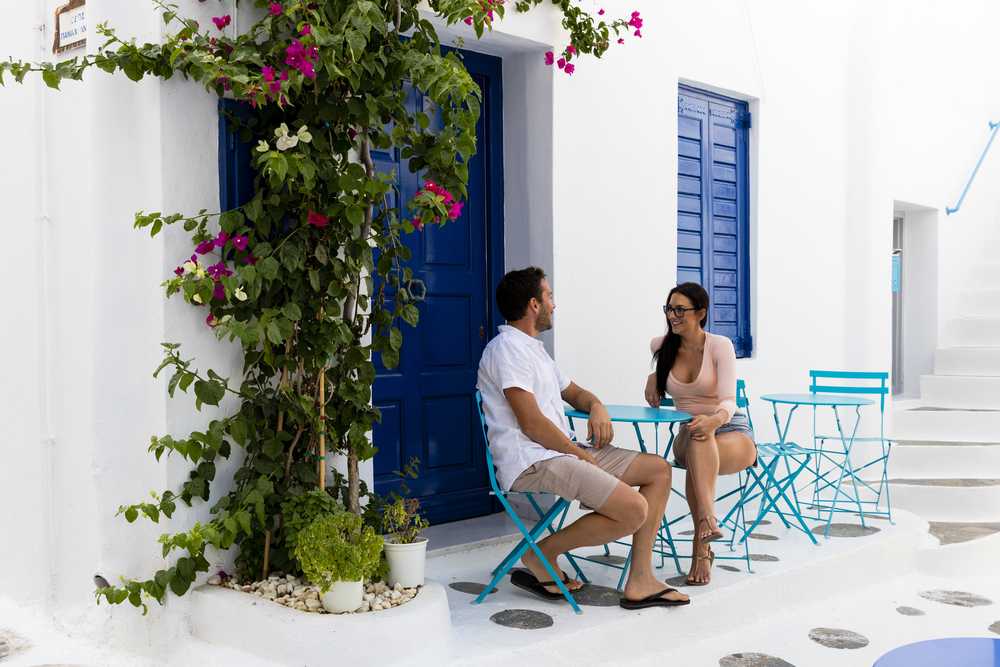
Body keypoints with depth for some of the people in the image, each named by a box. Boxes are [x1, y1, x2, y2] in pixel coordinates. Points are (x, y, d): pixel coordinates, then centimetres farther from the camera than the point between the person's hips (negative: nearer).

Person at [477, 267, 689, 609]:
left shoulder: (533, 348, 22)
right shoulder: (507, 347, -11)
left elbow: (573, 392, 33)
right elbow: (532, 424, -19)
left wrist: (597, 407, 9)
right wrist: (578, 452, -7)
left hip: (562, 452, 11)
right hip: (533, 463, -11)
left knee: (659, 469, 7)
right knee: (634, 510, -24)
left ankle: (640, 581, 2)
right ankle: (542, 555, -6)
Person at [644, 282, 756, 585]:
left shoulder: (720, 345, -9)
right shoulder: (661, 346, 4)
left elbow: (728, 403, -19)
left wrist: (713, 420, -42)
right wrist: (653, 377, 10)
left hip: (732, 432, -3)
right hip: (687, 436, 3)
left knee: (700, 444, -39)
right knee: (697, 441, -37)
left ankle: (701, 548, -46)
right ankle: (708, 519, -53)